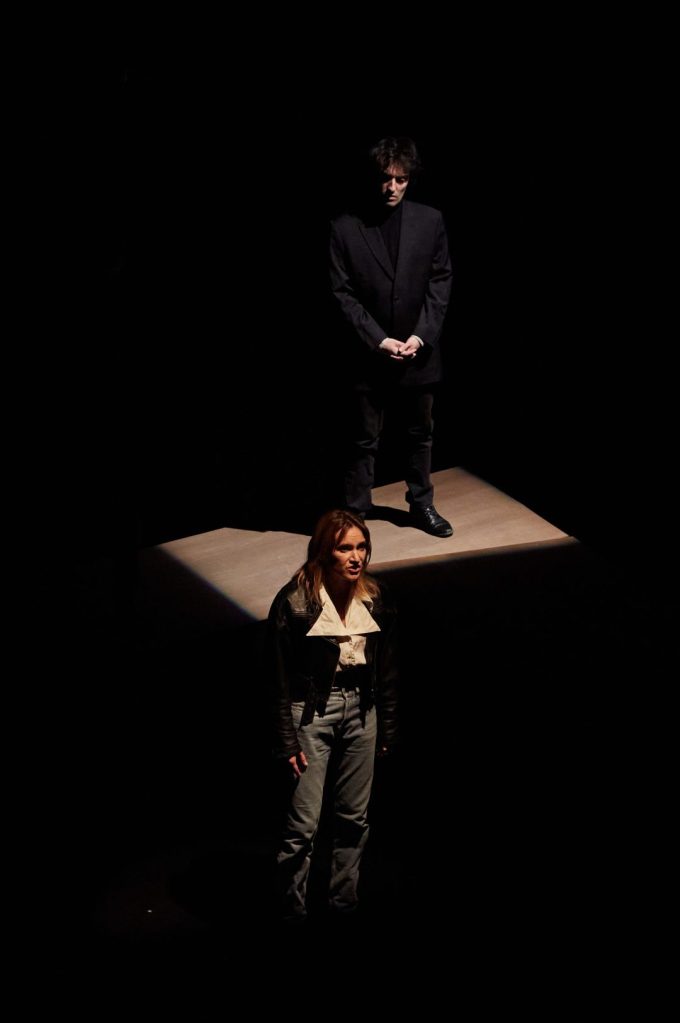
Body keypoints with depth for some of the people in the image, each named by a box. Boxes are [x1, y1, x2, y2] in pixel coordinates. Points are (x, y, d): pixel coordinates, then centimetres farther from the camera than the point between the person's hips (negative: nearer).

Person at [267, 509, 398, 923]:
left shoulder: (376, 598, 1)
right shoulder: (295, 601, -13)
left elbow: (387, 668, 8)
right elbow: (281, 677, -9)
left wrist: (388, 729, 8)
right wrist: (288, 741, -10)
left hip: (361, 707, 5)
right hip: (312, 710, -5)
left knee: (355, 817, 13)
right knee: (304, 824, -4)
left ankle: (345, 903, 28)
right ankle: (294, 913, 9)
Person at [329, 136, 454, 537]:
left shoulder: (430, 220, -1)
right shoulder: (346, 227, -7)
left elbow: (441, 282, 1)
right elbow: (343, 293, -7)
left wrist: (421, 335, -10)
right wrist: (378, 340, -14)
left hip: (420, 351, 3)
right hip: (368, 354, -3)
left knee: (420, 435, 16)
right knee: (364, 441, 5)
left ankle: (422, 504, 32)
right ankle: (355, 514, 14)